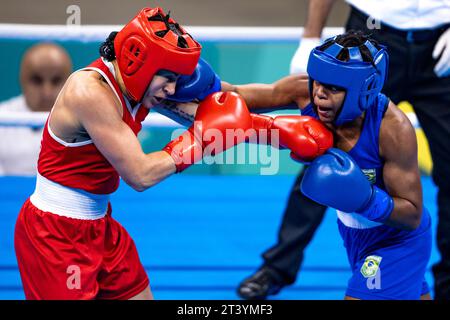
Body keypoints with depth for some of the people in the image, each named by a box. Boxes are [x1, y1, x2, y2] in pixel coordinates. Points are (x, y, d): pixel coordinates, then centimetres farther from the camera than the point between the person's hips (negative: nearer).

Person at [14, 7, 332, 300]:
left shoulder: (138, 85, 0)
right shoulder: (91, 92, -25)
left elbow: (210, 115, 3)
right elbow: (140, 175, -25)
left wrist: (281, 130, -4)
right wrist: (201, 137, -18)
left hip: (99, 227, 9)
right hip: (55, 235, -9)